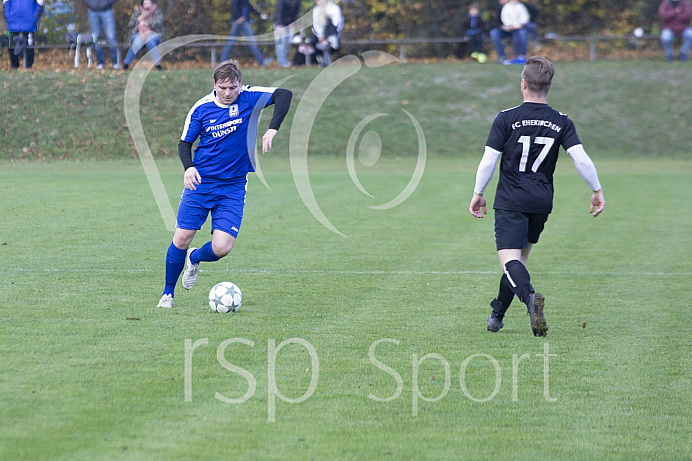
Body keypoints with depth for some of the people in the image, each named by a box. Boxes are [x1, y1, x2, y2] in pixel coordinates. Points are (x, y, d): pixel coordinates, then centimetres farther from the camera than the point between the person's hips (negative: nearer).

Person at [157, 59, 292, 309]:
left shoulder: (249, 97, -7)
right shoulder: (201, 108, -4)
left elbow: (284, 94, -15)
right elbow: (184, 143, 5)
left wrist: (272, 129, -26)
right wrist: (189, 167, -15)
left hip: (233, 187, 0)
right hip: (200, 183, 0)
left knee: (221, 248, -11)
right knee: (181, 239, -5)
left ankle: (195, 258, 26)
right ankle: (168, 293, 18)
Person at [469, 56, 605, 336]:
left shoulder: (506, 119, -8)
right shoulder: (561, 123, 0)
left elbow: (488, 161, -8)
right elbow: (581, 159, -8)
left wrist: (478, 194, 5)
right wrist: (597, 191, 4)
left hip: (510, 202, -4)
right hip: (542, 202, 4)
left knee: (510, 258, -10)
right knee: (520, 256, 20)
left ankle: (529, 295, -41)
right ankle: (498, 314, 29)